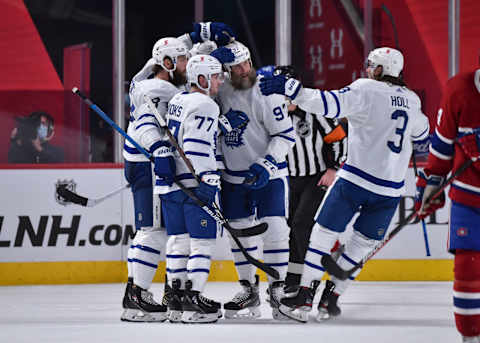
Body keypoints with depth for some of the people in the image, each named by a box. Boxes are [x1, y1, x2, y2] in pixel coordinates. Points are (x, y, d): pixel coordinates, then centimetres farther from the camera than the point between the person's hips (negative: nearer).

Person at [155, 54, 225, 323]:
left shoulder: (176, 101, 16)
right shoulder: (205, 106, -12)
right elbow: (196, 145, -21)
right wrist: (208, 180, -23)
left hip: (169, 182, 9)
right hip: (194, 185, -9)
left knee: (179, 239, 13)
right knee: (203, 241, -5)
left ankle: (177, 297, 16)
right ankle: (193, 300, -9)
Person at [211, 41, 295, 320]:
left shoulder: (267, 93, -16)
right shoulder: (219, 90, -3)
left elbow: (286, 135, -13)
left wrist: (265, 164, -23)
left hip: (268, 174, -5)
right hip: (233, 177, 5)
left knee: (274, 230, -11)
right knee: (239, 232, 8)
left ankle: (278, 290, -2)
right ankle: (249, 290, 20)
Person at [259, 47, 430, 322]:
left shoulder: (366, 90, -7)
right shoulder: (411, 100, 12)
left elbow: (330, 104, -21)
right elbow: (421, 130, 31)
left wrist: (290, 88, -21)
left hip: (357, 178, -5)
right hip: (391, 188, 5)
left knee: (324, 232, 6)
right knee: (364, 242, 16)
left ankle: (305, 297, 2)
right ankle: (330, 298, 15)